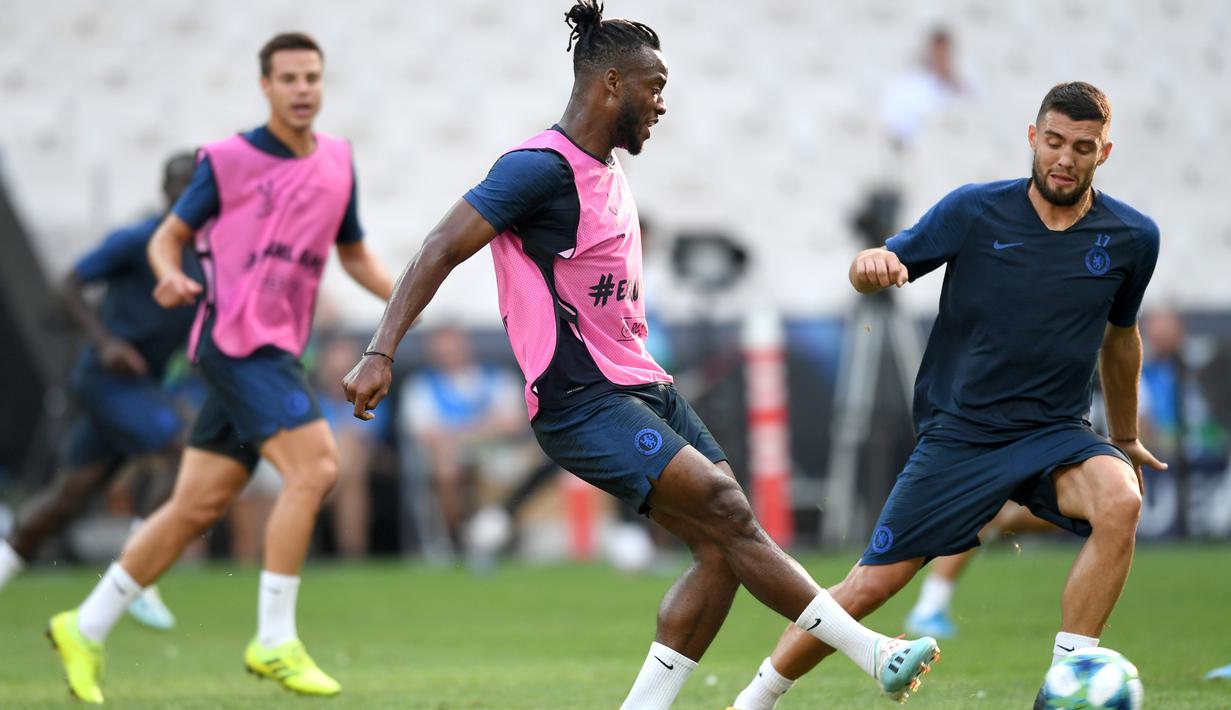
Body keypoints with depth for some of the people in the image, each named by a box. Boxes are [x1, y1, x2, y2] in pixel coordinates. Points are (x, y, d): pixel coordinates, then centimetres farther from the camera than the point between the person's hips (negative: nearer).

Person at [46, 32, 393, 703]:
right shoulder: (228, 160, -4)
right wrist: (170, 275, -21)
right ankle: (275, 641, -13)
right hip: (235, 339, -7)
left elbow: (355, 254, 22)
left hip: (274, 351, 7)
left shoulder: (337, 160, 12)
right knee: (314, 468, -20)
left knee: (197, 504, 6)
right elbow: (168, 236, 2)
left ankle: (86, 628, 17)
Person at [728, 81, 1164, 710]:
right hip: (958, 435, -1)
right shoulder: (975, 210, -7)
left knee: (1120, 501, -32)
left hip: (1055, 434, 1)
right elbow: (884, 269, 1)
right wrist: (871, 263, -24)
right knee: (869, 588, -4)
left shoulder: (1132, 238, -1)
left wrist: (1125, 439, 28)